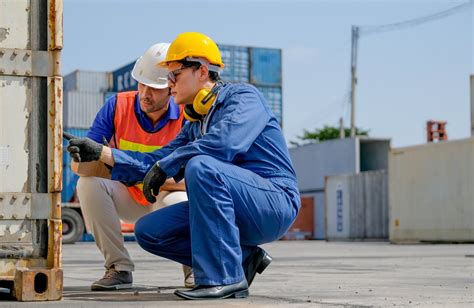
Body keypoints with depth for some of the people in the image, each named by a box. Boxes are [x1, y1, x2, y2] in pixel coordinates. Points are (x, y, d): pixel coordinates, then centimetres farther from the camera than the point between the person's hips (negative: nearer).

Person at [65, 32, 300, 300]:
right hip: (237, 214, 8)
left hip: (276, 202, -8)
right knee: (149, 231, 1)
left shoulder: (243, 96, -6)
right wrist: (100, 152, 3)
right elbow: (155, 162, 14)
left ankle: (225, 277, -27)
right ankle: (243, 259, 2)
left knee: (200, 166, -32)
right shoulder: (195, 124, 20)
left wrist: (164, 167, -18)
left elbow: (224, 143, -26)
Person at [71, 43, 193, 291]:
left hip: (168, 196, -2)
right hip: (128, 199, 3)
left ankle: (194, 268, -5)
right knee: (89, 183, -25)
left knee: (177, 203, -36)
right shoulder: (117, 105, -13)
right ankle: (119, 268, -15)